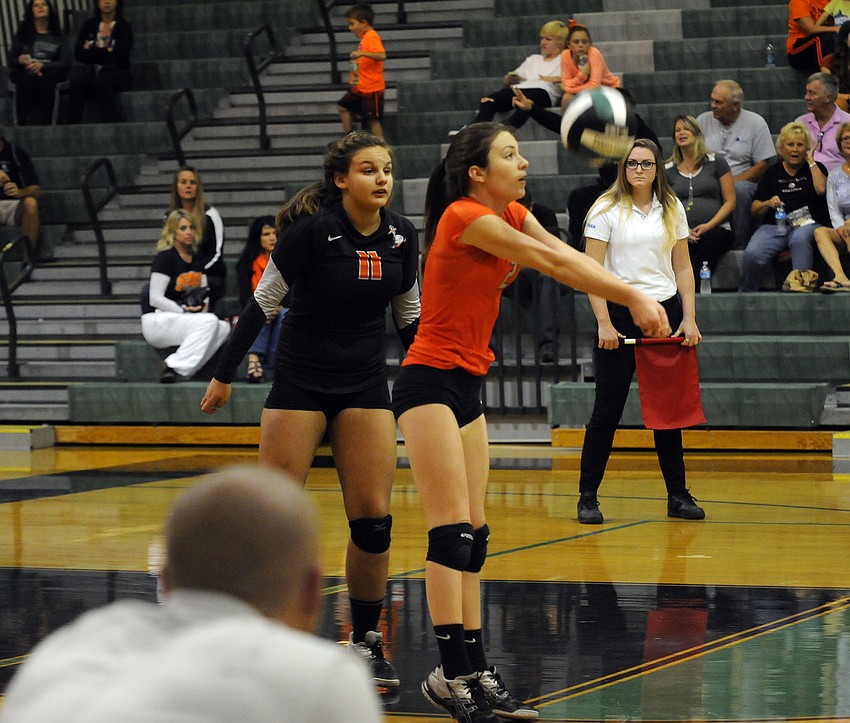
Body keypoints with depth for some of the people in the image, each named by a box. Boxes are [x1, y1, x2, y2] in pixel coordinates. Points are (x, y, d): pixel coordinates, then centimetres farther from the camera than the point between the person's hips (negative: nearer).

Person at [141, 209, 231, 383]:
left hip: (181, 321, 8)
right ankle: (173, 367, -27)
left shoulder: (196, 259, 15)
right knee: (209, 322, -29)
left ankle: (174, 366, -25)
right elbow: (155, 299, -13)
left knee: (224, 328, -18)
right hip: (157, 321, -8)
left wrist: (203, 305, -1)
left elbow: (204, 295, 22)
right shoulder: (164, 257, -8)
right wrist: (183, 310, -18)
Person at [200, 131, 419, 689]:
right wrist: (225, 375, -3)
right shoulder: (311, 229, -15)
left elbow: (409, 315, 13)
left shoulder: (402, 236, -1)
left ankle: (366, 640, 11)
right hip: (300, 384, -4)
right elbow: (263, 302, -7)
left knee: (374, 521, -2)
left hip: (366, 386, 4)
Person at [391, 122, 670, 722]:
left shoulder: (512, 216, 9)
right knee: (452, 532, -12)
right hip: (429, 382, -9)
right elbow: (550, 262, -21)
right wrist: (632, 296, -23)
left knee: (473, 534, 7)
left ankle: (475, 670, 8)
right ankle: (452, 674, -10)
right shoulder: (464, 216, -17)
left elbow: (568, 257, -5)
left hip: (468, 385, 9)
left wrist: (635, 299, -21)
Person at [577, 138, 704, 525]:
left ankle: (677, 494, 13)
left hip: (665, 311, 4)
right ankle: (587, 496, 5)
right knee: (607, 409, -3)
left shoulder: (672, 209, 9)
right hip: (620, 315, -3)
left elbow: (682, 267, 12)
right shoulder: (606, 210, -3)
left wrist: (689, 319, 3)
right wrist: (604, 323, -13)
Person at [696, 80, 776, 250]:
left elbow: (762, 166, -2)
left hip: (743, 182, -2)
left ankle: (741, 247, -26)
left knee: (740, 189, -38)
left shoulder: (755, 123, 3)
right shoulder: (703, 121, 12)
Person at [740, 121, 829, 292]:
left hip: (808, 225, -2)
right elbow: (755, 211, 15)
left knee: (800, 238, -40)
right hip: (774, 226, 2)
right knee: (752, 254, -28)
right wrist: (769, 203, -7)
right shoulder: (773, 172, 19)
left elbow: (821, 189, -10)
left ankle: (801, 281, -41)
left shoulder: (815, 168, 16)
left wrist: (811, 162, 3)